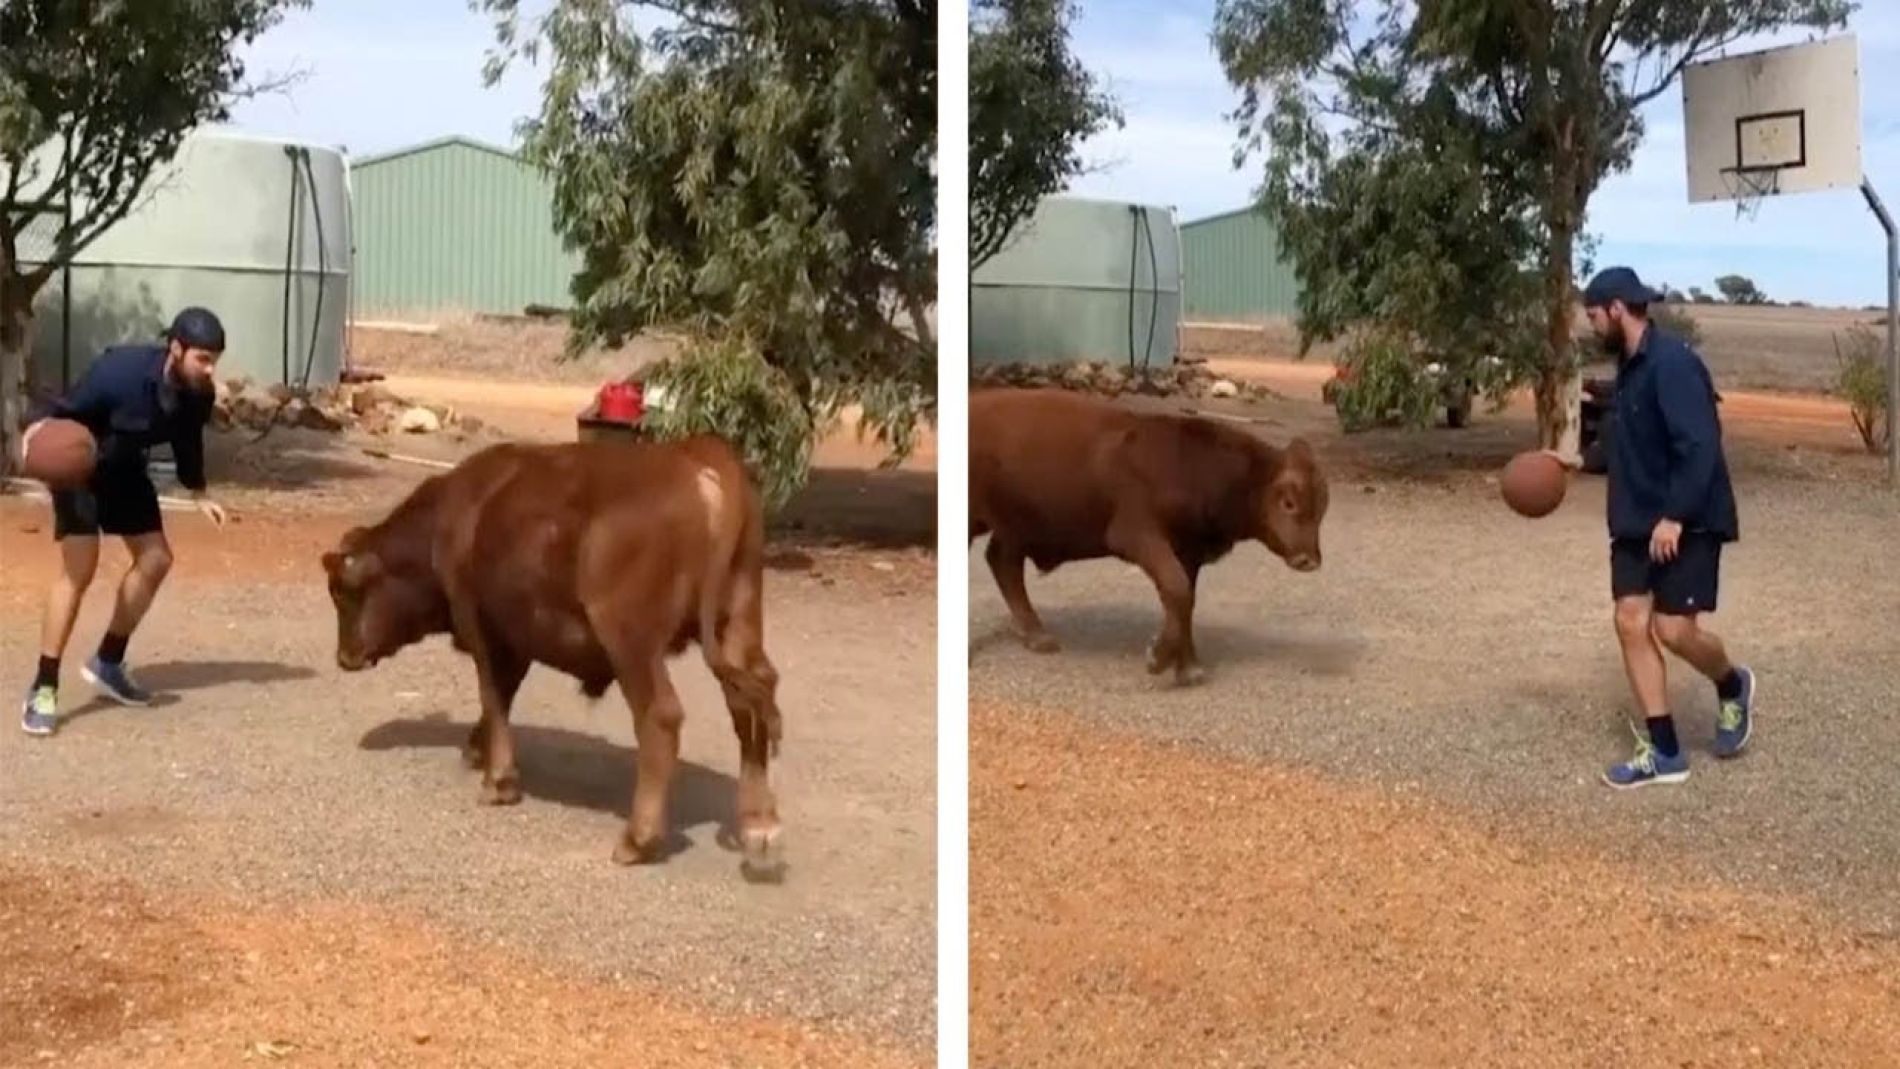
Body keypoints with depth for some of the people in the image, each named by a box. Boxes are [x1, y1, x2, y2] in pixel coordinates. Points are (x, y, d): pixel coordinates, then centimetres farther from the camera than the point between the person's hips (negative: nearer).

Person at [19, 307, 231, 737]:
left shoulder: (198, 394, -13)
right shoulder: (122, 371, -33)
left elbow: (188, 441, 6)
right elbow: (65, 411, -25)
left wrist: (198, 493, 3)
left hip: (125, 469, 7)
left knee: (155, 559, 5)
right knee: (79, 570, -17)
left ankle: (108, 662, 23)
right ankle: (43, 689, -10)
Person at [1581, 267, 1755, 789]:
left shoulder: (1672, 363, -19)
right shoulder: (1630, 364, 11)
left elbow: (1700, 447, -24)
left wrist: (1675, 516, -27)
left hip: (1686, 523, -9)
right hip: (1637, 524, 9)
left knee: (1674, 629, -9)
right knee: (1631, 624, 1)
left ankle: (1733, 687, 26)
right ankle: (1663, 752, 7)